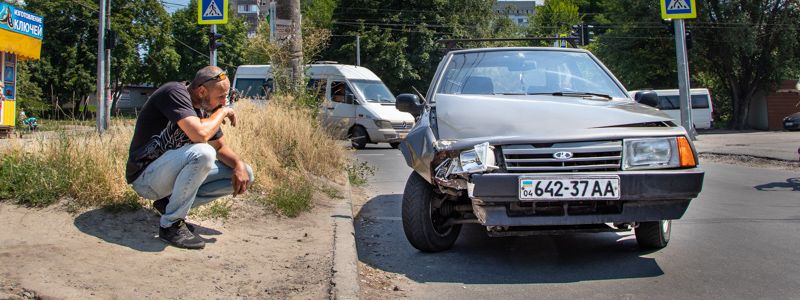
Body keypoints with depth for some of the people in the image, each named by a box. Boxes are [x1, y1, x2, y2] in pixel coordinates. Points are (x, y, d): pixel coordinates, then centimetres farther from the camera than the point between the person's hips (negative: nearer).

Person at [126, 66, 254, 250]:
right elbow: (199, 134, -36)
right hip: (145, 176, -8)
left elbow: (221, 147, 10)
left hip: (172, 171, 8)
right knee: (202, 152, -36)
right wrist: (223, 112, -18)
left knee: (244, 174, -1)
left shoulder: (204, 108, 4)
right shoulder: (175, 92, -21)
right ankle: (171, 224, -17)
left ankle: (169, 204, 3)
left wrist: (239, 164, -11)